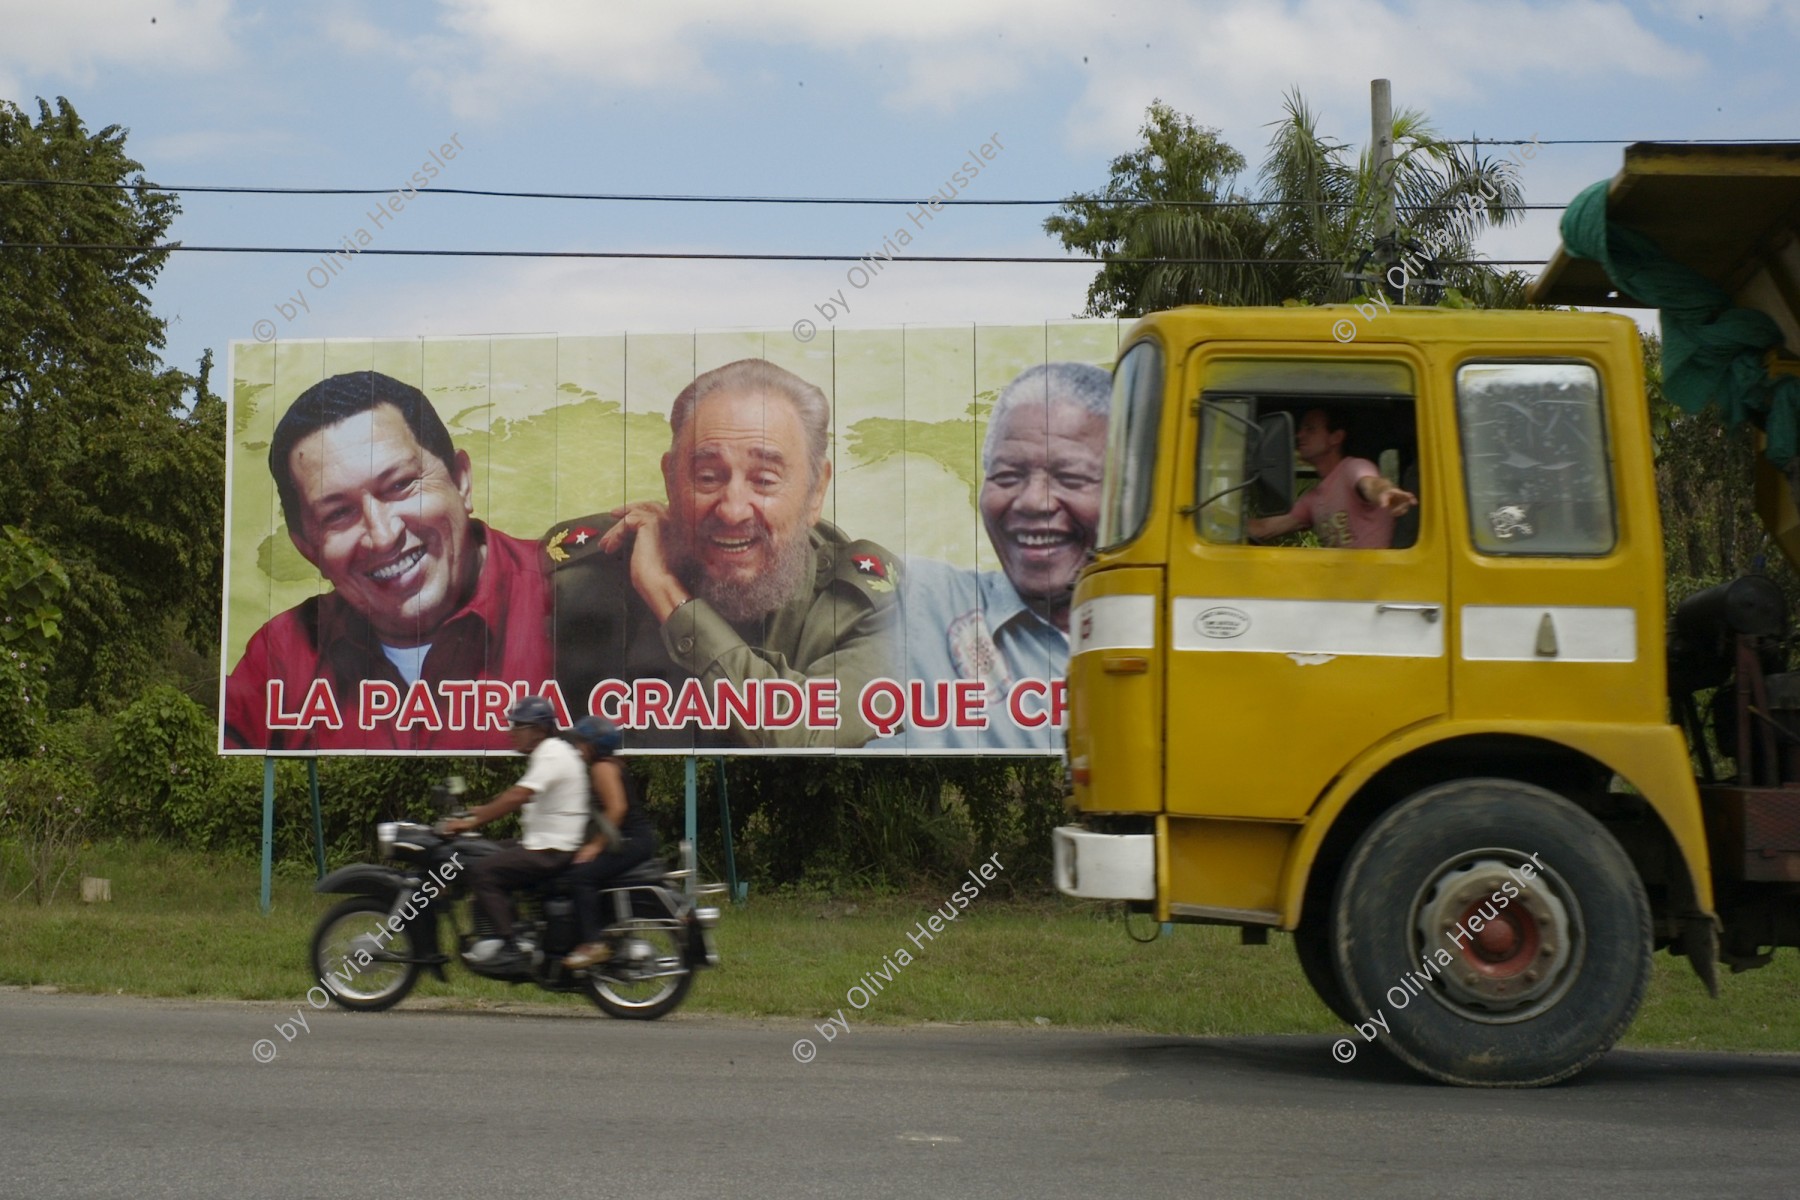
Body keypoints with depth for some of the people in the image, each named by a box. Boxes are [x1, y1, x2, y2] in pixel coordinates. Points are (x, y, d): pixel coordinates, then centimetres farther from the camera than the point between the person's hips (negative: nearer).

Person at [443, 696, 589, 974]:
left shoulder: (552, 755, -15)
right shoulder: (551, 753, 18)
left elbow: (517, 797, -26)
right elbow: (517, 797, 22)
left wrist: (473, 821, -24)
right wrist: (477, 812, 15)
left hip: (552, 850, -11)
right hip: (545, 844, 11)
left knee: (483, 872, -19)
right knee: (483, 856, 18)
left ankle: (509, 950, -23)